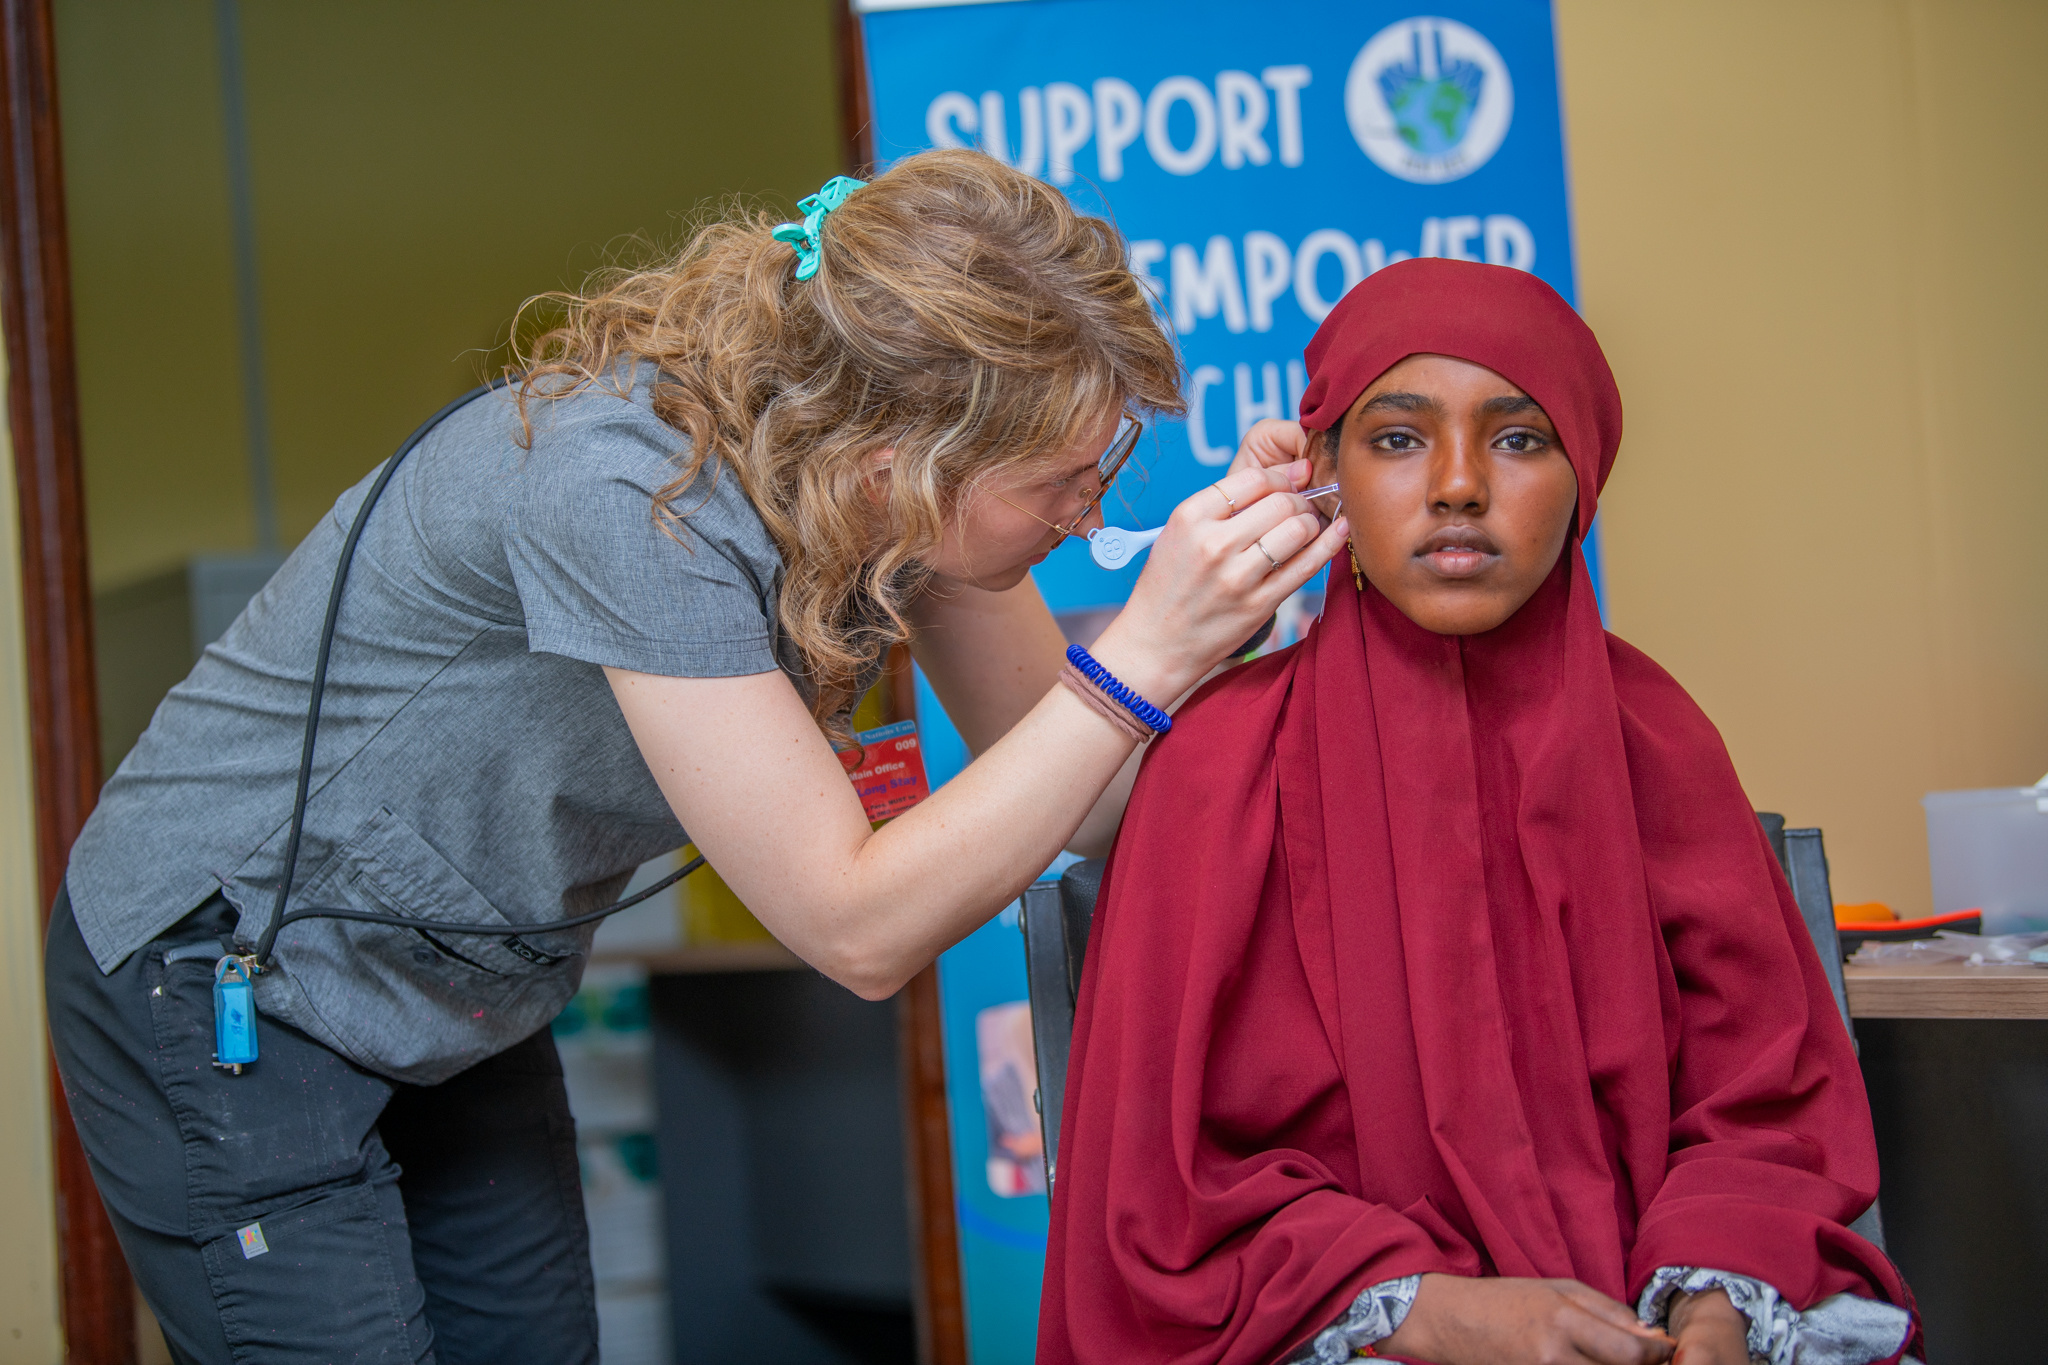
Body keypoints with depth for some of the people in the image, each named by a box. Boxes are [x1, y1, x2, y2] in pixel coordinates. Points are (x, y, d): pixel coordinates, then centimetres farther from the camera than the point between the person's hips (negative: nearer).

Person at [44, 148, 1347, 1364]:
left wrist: (1229, 575, -19)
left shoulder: (902, 482, -13)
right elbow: (859, 929, -31)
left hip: (458, 1006, 7)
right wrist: (1145, 656, -34)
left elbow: (1063, 795, -4)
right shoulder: (629, 492, -34)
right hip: (221, 992, -7)